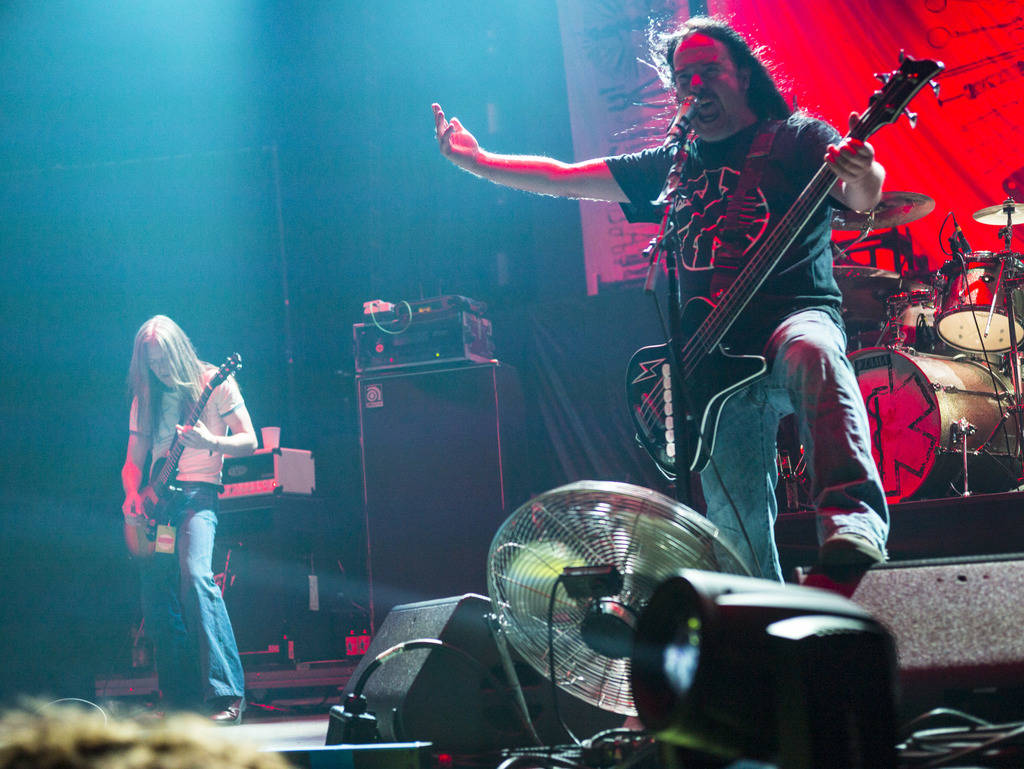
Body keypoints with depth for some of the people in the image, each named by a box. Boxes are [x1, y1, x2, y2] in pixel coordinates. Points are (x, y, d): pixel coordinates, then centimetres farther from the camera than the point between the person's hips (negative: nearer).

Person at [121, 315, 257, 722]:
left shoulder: (214, 383, 1)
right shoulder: (146, 397, 15)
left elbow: (249, 442, -2)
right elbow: (133, 460, 18)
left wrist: (211, 442, -23)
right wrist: (132, 497, -3)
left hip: (197, 493, -6)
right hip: (156, 501, 6)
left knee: (195, 575, -28)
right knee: (157, 604, 1)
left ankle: (226, 695, -31)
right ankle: (181, 701, 11)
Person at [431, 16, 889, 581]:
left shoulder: (794, 140, 6)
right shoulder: (673, 166, 22)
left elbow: (861, 196, -14)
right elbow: (564, 178, 23)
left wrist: (862, 177, -38)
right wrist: (477, 161, 17)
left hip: (796, 316, -5)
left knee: (811, 353, -41)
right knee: (739, 528, -3)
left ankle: (853, 526, -52)